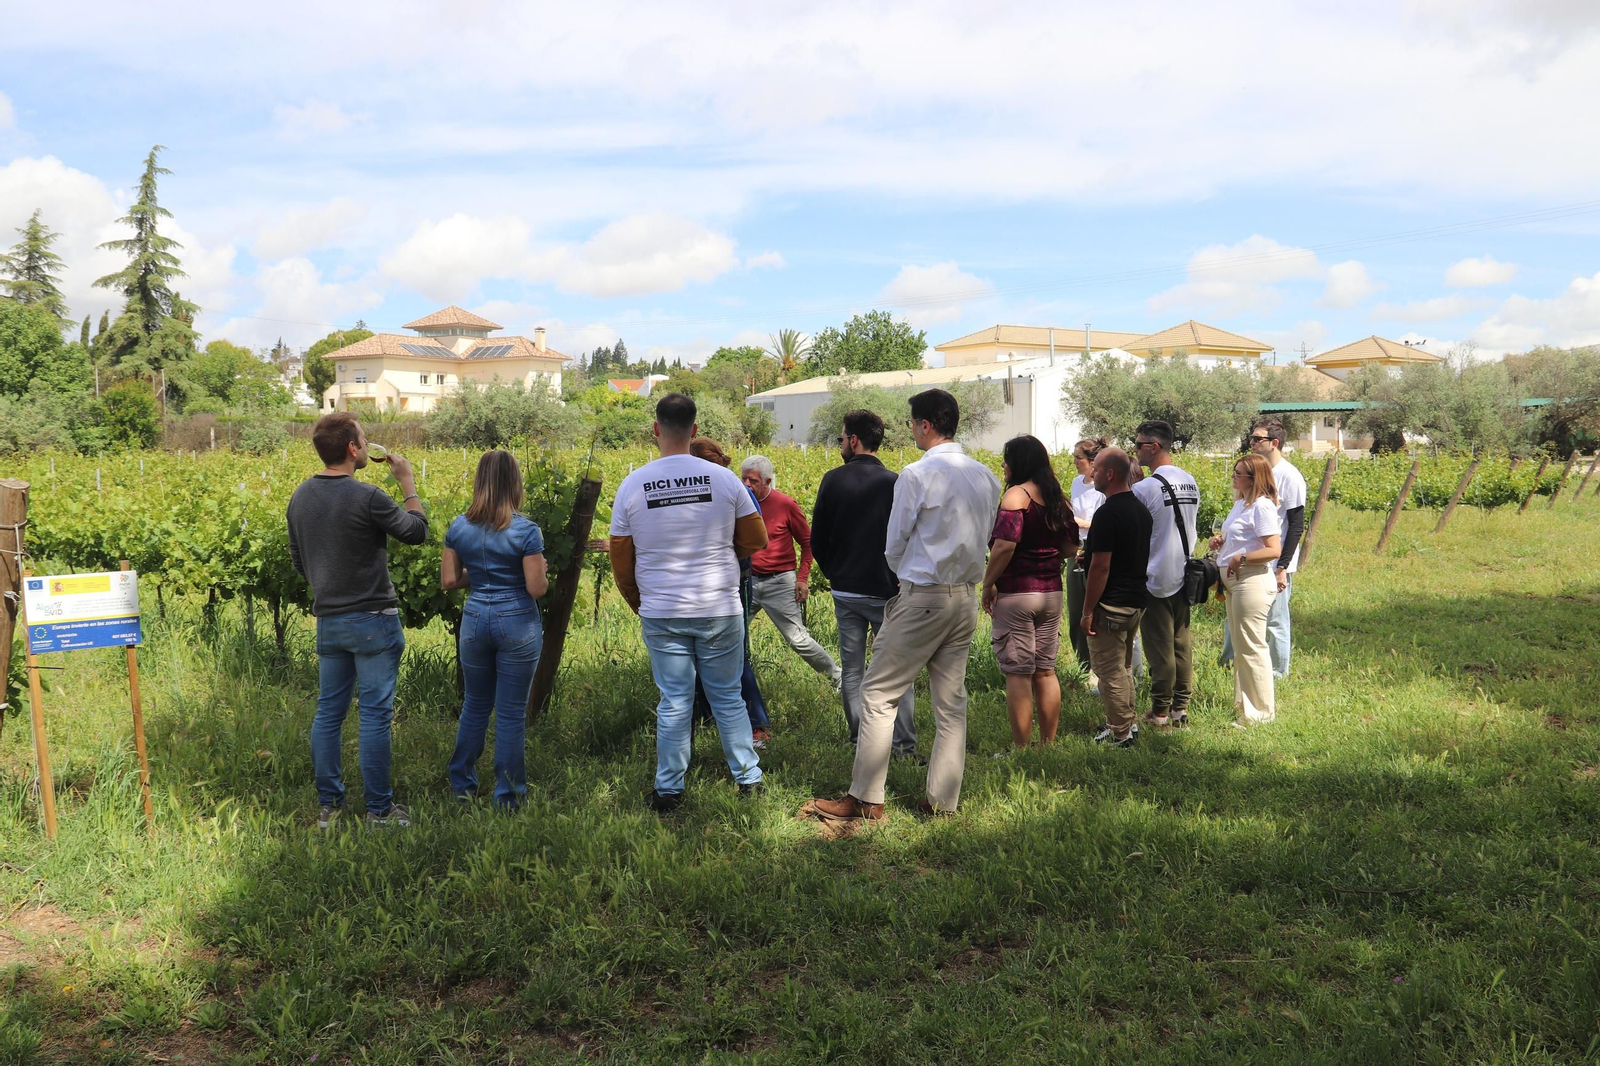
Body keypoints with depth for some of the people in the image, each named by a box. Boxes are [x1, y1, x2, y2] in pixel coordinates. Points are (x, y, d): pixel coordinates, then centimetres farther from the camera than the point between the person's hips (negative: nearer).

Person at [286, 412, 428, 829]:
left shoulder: (300, 497, 5)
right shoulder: (367, 498, -18)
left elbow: (298, 560, 15)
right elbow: (416, 532, -4)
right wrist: (407, 481, 6)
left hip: (328, 620, 7)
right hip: (372, 621, -7)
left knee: (328, 713, 12)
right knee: (375, 715, 0)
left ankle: (327, 806, 19)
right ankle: (379, 810, 6)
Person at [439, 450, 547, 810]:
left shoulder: (459, 527, 0)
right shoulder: (526, 530, -13)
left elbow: (448, 581, 3)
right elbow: (537, 589, -14)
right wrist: (540, 569, 7)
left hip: (475, 621, 4)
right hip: (518, 624, -4)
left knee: (475, 705, 19)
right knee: (511, 712, 4)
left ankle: (462, 784, 27)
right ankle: (508, 795, 13)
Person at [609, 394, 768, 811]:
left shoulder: (632, 485, -4)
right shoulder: (723, 479, -6)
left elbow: (620, 561, 3)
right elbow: (756, 541, 2)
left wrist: (639, 605, 19)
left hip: (661, 614, 0)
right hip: (720, 610, 0)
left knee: (674, 702, 7)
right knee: (728, 697, 12)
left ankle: (668, 790, 13)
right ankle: (748, 778, 21)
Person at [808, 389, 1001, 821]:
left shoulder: (917, 475, -13)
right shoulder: (985, 477, 7)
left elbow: (894, 547, -5)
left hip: (922, 598, -7)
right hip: (967, 598, 7)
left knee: (879, 693, 1)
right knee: (951, 701, 11)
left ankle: (865, 799, 4)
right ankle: (943, 801, 15)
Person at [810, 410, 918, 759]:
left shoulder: (833, 480, -3)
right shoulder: (895, 483, -8)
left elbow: (817, 539, 2)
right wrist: (900, 578, 10)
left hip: (846, 591, 2)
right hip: (887, 591, -2)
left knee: (851, 671, 11)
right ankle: (904, 746, 2)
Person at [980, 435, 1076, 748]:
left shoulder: (1016, 494, -13)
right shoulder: (1058, 498, 10)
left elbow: (1005, 545, -23)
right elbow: (1070, 547, 14)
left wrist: (988, 583, -13)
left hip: (1015, 592, -7)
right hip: (1051, 592, 7)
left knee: (1018, 673, -2)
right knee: (1045, 671, 13)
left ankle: (1021, 749, 2)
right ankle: (1048, 745, 19)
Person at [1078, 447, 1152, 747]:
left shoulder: (1107, 513, -20)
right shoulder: (1141, 509, 9)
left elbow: (1100, 567, -22)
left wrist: (1087, 611, -16)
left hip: (1112, 604, -9)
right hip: (1138, 599, 9)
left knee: (1110, 669, 0)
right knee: (1124, 666, 19)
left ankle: (1120, 733, 6)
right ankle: (1128, 724, 27)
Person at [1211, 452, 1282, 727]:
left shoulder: (1262, 506, -16)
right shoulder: (1240, 503, 13)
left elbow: (1274, 550, -22)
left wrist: (1240, 558, -20)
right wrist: (1221, 542, 7)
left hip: (1253, 581, -10)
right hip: (1234, 580, 10)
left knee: (1251, 647, -3)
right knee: (1240, 646, 17)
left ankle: (1260, 711, 7)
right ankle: (1243, 704, 28)